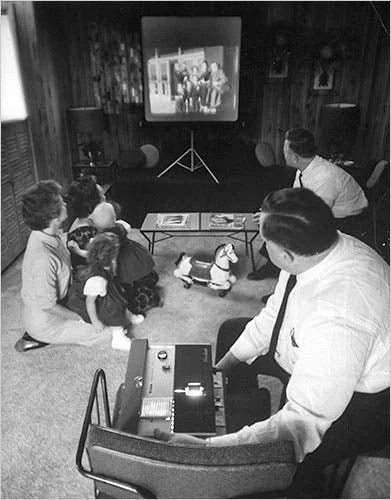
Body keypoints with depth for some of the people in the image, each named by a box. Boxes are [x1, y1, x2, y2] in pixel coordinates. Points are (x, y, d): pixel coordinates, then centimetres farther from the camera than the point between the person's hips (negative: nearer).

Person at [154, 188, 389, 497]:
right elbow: (273, 316, -3)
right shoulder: (319, 248, -17)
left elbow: (303, 426, -38)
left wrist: (206, 448, -39)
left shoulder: (336, 321, -43)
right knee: (231, 332, 15)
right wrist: (221, 367, -1)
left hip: (359, 403, -7)